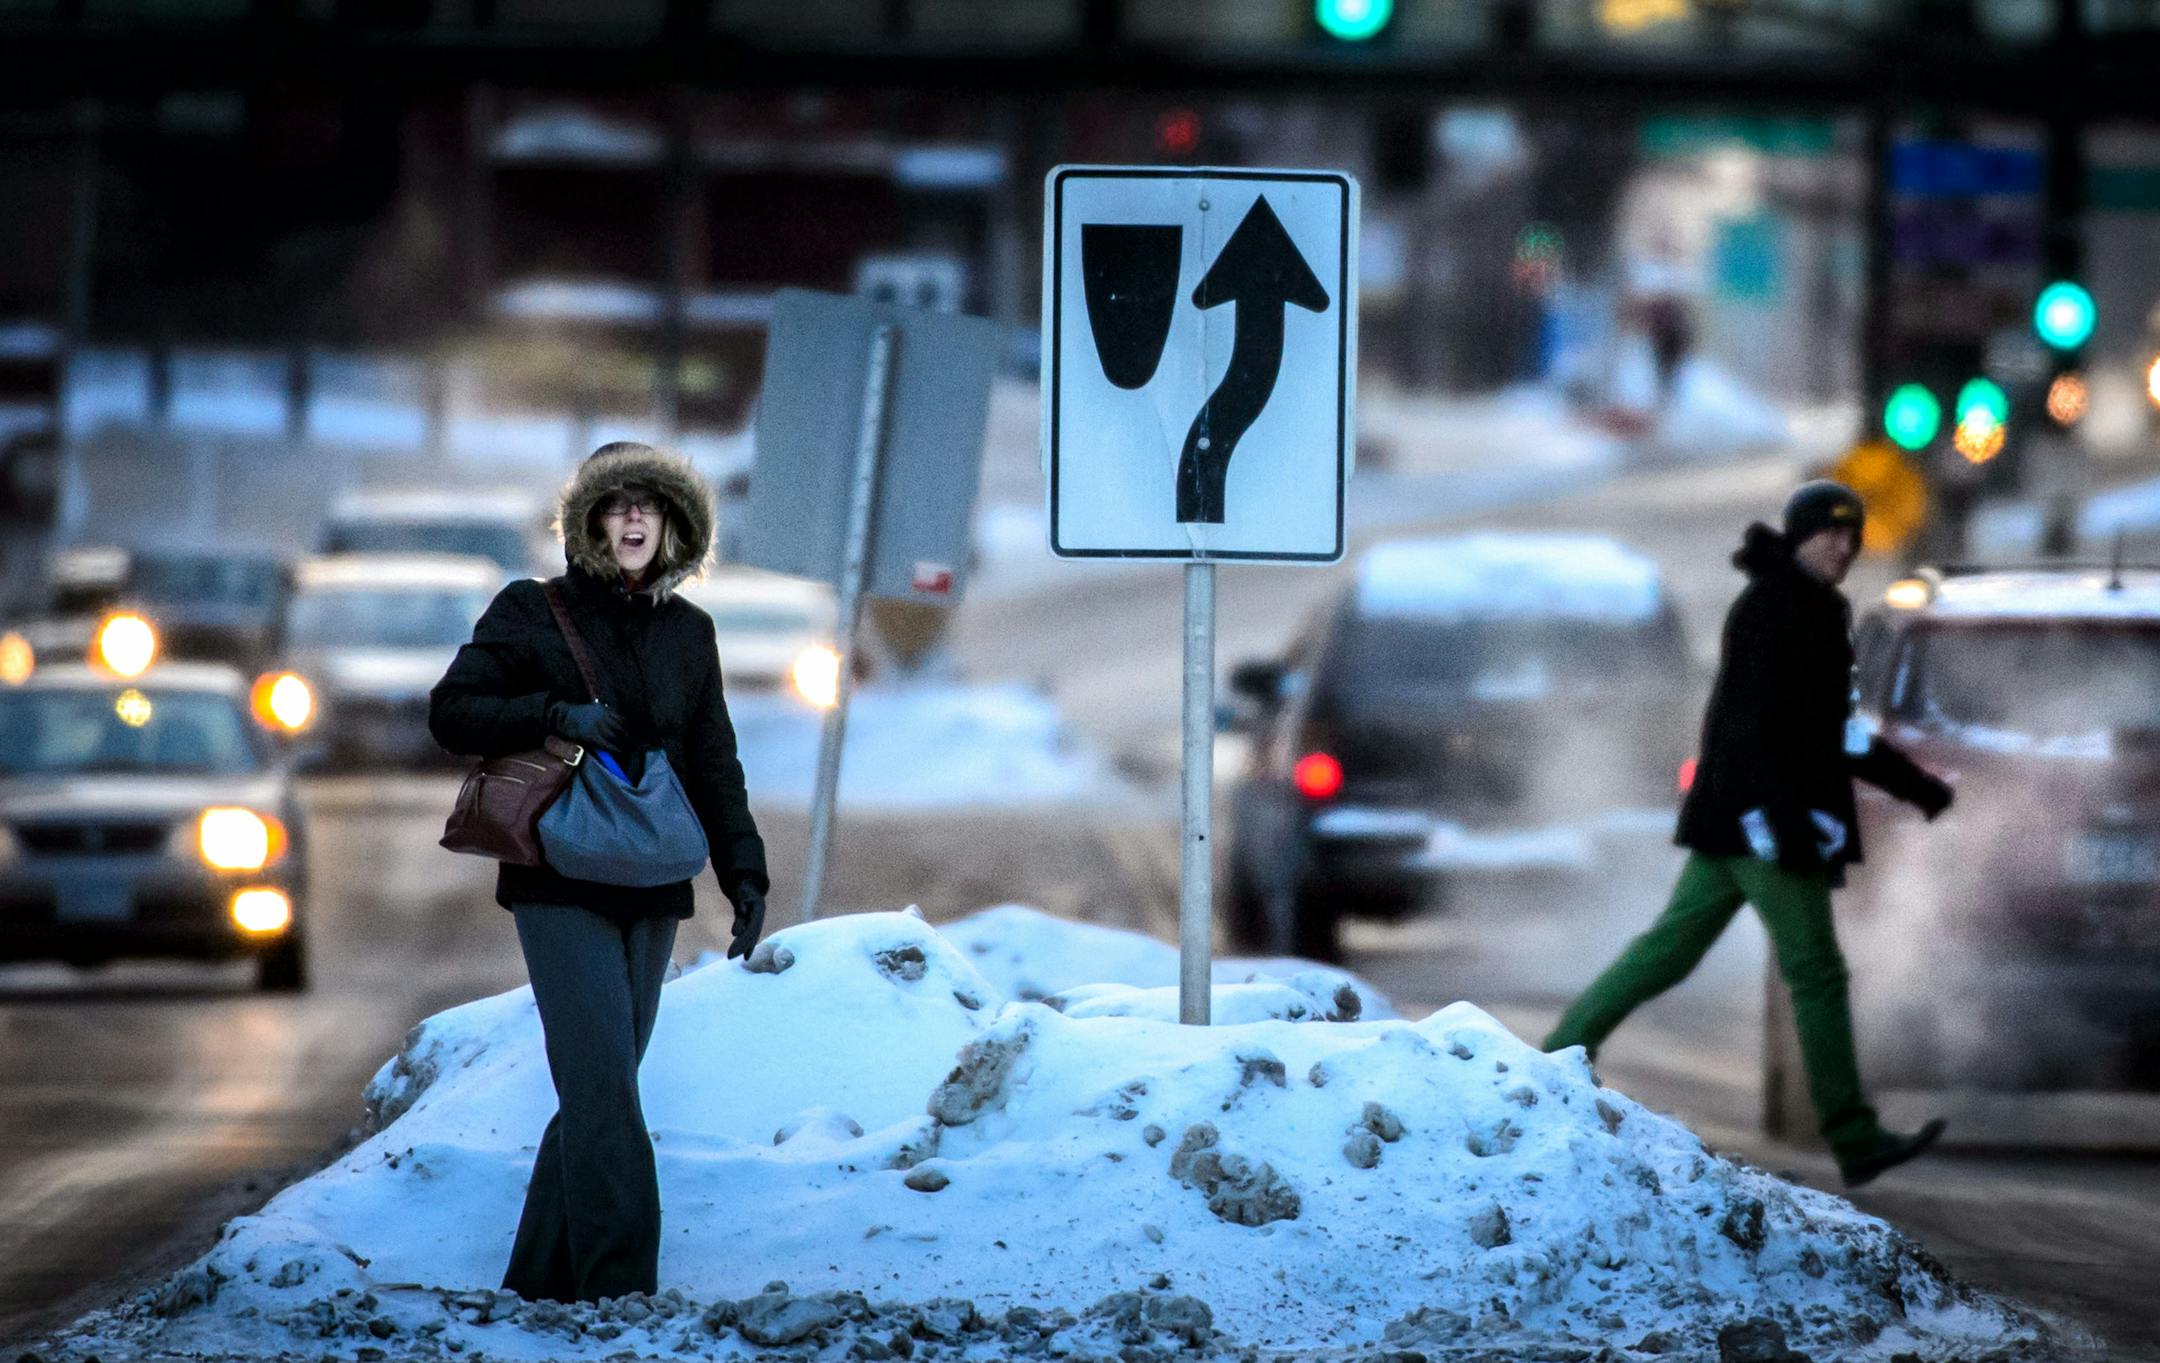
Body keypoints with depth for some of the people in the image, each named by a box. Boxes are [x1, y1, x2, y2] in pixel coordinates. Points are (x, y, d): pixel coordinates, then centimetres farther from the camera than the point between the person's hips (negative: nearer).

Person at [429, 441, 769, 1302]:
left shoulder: (688, 633, 13)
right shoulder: (532, 613, 0)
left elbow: (714, 766, 16)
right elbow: (451, 712, -3)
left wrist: (742, 872, 6)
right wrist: (554, 714, -16)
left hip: (650, 891, 5)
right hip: (560, 888, -5)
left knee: (600, 1087, 7)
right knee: (602, 1081, -15)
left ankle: (541, 1281, 16)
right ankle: (619, 1285, -20)